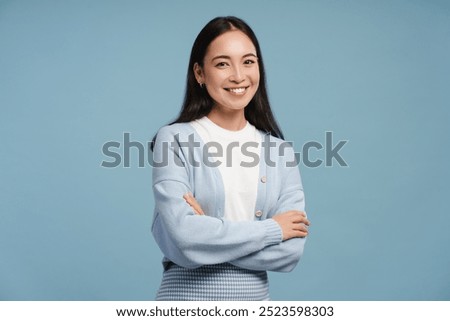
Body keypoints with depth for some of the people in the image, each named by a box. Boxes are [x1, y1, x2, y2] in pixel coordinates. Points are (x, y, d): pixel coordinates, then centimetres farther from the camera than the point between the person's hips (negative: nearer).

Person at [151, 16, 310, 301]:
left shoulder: (281, 151, -1)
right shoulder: (174, 140, -10)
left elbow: (291, 250, -10)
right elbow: (183, 239, -21)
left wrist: (208, 234, -18)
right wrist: (272, 229, -13)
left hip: (256, 296, 3)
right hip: (187, 296, -2)